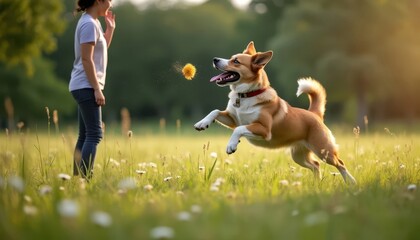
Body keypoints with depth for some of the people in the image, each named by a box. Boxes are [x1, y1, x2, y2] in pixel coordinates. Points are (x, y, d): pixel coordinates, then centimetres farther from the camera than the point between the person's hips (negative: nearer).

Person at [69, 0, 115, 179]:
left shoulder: (93, 22, 15)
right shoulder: (89, 24, -14)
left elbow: (102, 50, 25)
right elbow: (86, 59, -19)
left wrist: (110, 29, 15)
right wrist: (97, 89, -20)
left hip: (85, 87, 10)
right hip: (86, 87, -10)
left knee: (85, 135, 11)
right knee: (94, 134, -12)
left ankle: (78, 177, 14)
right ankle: (84, 178, -16)